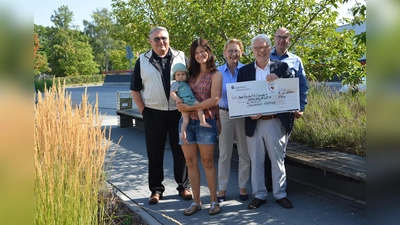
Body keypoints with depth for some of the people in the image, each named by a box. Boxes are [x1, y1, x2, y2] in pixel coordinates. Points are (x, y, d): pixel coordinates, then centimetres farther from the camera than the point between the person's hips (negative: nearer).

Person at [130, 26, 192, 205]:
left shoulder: (181, 57, 4)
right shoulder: (143, 61, 4)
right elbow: (135, 89, 7)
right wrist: (143, 110, -2)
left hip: (178, 112, 0)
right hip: (153, 114, 0)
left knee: (181, 152, 7)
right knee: (155, 154, 7)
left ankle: (184, 187, 22)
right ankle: (156, 190, 19)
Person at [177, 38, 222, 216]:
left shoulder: (215, 74, 0)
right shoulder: (191, 73, 14)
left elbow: (214, 99, -11)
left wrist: (191, 108, -15)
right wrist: (181, 103, -7)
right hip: (187, 122, 5)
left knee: (207, 162, 2)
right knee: (191, 162, 6)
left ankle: (214, 201, 13)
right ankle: (196, 202, 16)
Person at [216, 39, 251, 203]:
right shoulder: (218, 72, 1)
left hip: (243, 114, 0)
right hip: (224, 114, 1)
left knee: (244, 152, 8)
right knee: (224, 153, 7)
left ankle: (242, 187, 22)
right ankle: (222, 188, 18)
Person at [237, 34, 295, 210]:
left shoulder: (281, 67, 2)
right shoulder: (244, 71, 6)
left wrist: (279, 80, -20)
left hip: (277, 122, -1)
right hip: (254, 122, 2)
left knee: (278, 160, 9)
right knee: (256, 161, 10)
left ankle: (280, 194, 23)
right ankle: (259, 195, 23)